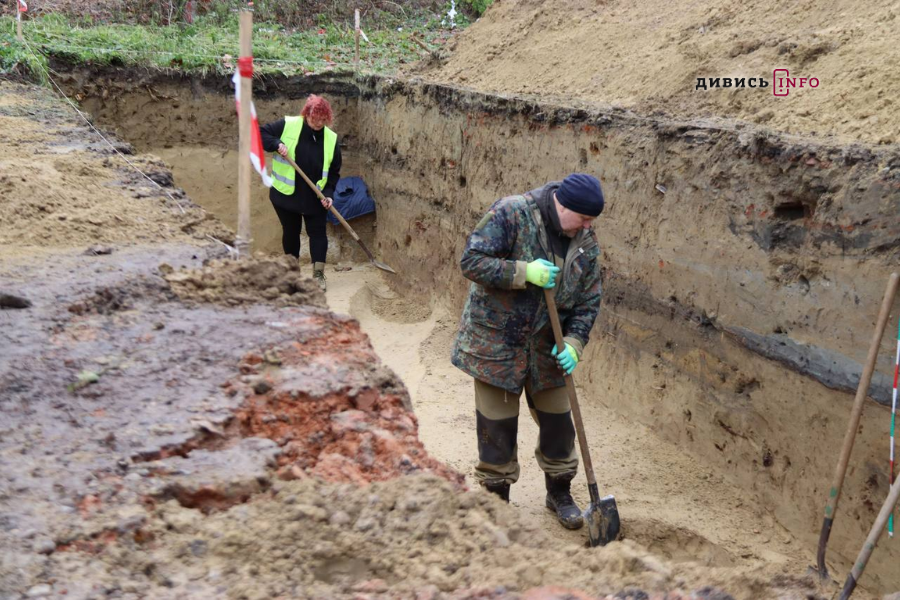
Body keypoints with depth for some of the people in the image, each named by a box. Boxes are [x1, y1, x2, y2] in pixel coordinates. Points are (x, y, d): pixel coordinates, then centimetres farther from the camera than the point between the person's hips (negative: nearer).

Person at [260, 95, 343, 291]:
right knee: (290, 231, 13)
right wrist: (277, 145, -22)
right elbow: (261, 133, -4)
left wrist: (329, 194, -11)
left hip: (315, 198, 1)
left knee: (317, 232, -1)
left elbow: (333, 172, 0)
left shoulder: (331, 139, -5)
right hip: (286, 194, -1)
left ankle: (318, 274, 3)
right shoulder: (287, 126, -11)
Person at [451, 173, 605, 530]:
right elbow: (471, 260, -21)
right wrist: (523, 272, -29)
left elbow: (588, 302, 3)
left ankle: (559, 493, 33)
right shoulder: (512, 214, -18)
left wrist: (574, 342, -12)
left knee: (557, 422, 12)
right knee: (497, 427, 5)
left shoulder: (586, 242, -2)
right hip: (495, 342, -4)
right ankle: (497, 497, 24)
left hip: (546, 349, 5)